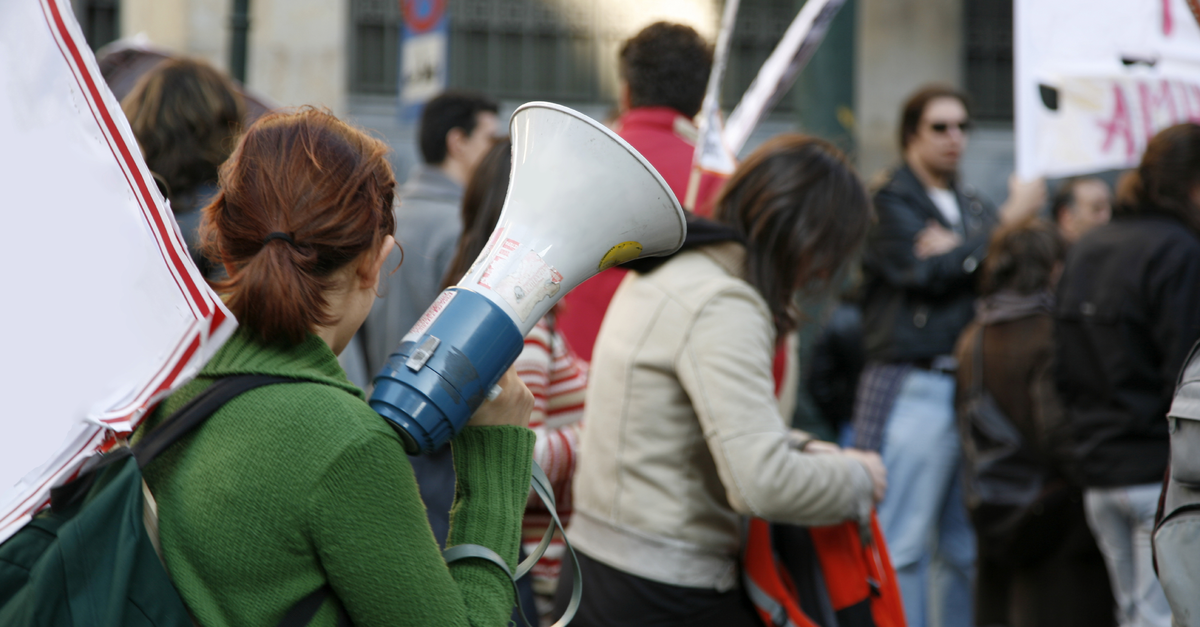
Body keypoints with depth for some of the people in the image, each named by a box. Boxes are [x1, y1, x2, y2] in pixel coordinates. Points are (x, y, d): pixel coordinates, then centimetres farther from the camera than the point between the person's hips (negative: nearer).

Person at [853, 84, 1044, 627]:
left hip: (972, 389, 7)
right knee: (904, 544, -7)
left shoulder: (972, 206, 20)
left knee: (966, 546, 9)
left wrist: (959, 251, -13)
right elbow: (929, 271, -13)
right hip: (911, 391, -7)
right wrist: (1008, 221, -5)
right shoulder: (889, 201, -2)